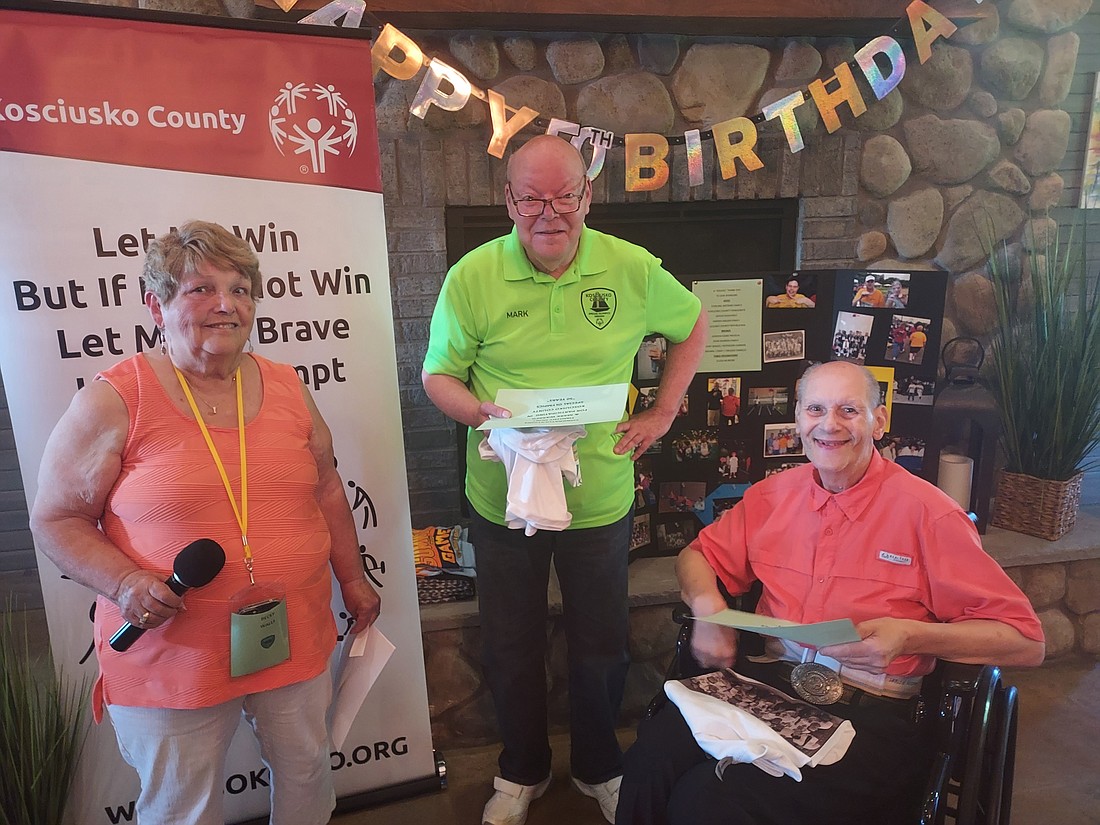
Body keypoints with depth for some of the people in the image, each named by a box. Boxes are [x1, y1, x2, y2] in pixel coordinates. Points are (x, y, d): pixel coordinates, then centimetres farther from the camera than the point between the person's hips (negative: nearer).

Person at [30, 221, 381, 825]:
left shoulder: (286, 388, 3)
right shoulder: (114, 401, -9)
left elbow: (326, 489, 11)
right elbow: (56, 519, -4)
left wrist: (353, 578, 13)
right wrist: (125, 583, -20)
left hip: (295, 638, 4)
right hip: (169, 655, -3)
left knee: (307, 775, 21)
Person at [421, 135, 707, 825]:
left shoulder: (634, 269, -7)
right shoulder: (472, 278, -9)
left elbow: (693, 326, 10)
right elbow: (438, 375, -2)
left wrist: (663, 414, 1)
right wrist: (483, 412, -23)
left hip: (600, 498, 1)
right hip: (503, 499, 0)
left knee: (602, 647, 17)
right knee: (511, 646, 17)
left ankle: (598, 767, 47)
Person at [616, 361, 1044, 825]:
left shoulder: (926, 512, -3)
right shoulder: (773, 494, 10)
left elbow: (1027, 641, -3)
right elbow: (698, 556, 21)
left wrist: (911, 635, -19)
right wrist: (708, 605, -2)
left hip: (873, 713, -3)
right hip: (767, 682, 4)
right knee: (653, 758, -24)